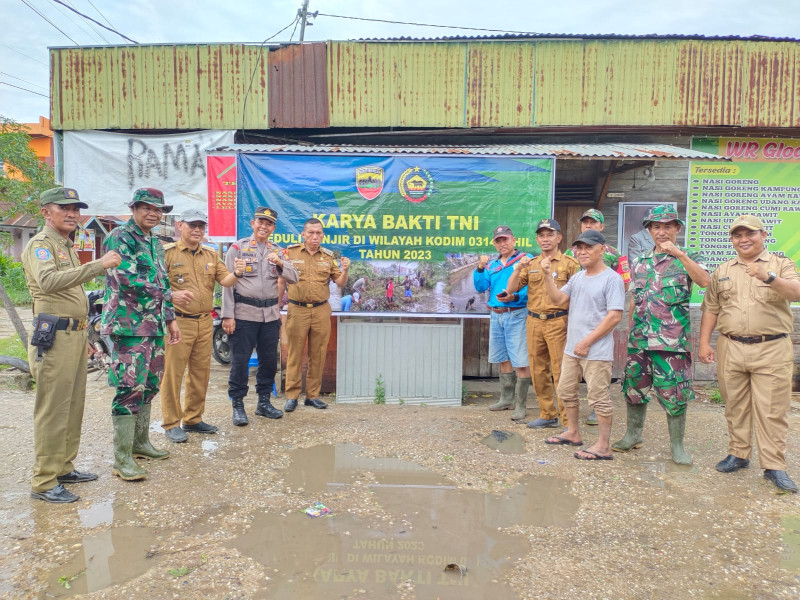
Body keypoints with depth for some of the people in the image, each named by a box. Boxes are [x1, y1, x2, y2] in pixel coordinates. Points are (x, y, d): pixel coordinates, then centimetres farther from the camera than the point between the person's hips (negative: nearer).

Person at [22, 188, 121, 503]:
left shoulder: (67, 246, 21)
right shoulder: (40, 245, -8)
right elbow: (48, 281, -29)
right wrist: (98, 265, -35)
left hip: (75, 335, 9)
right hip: (54, 337, -9)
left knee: (73, 406, 14)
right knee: (52, 410, -5)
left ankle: (64, 467, 25)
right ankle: (44, 483, 3)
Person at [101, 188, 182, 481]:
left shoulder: (155, 243, 18)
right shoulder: (119, 237, -8)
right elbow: (128, 280, -19)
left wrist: (170, 319, 19)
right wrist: (171, 295, -16)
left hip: (154, 326, 9)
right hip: (129, 326, -9)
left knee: (149, 386, 14)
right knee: (130, 389, -9)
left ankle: (140, 442, 27)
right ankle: (122, 458, -2)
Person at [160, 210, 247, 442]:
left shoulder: (211, 255, 14)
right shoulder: (167, 253, -3)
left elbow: (225, 280, 10)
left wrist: (237, 273, -11)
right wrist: (170, 294, -26)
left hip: (205, 322, 6)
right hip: (178, 321, -5)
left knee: (200, 373, 12)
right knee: (173, 373, -1)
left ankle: (193, 419, 25)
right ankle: (171, 423, 11)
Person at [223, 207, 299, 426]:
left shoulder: (278, 252, 13)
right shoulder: (238, 247, 1)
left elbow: (294, 278, 4)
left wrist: (280, 264, -17)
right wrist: (228, 315, -9)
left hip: (271, 314, 4)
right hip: (244, 313, -4)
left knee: (269, 359, 10)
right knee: (240, 360, 0)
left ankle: (264, 402, 24)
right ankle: (237, 405, 12)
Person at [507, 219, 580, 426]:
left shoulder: (569, 263, 1)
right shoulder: (531, 264, 13)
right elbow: (511, 289, 6)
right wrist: (518, 269, -11)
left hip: (558, 322, -5)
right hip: (534, 322, 5)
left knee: (561, 372, -6)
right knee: (539, 371, 10)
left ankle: (568, 421, 2)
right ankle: (548, 415, 23)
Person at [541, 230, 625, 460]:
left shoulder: (612, 279, -12)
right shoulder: (577, 277, 13)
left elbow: (614, 316, -17)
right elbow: (557, 299, 6)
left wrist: (587, 342, -17)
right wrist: (547, 276, -6)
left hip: (597, 352, -8)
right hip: (572, 348, 8)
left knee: (598, 398, -2)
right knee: (566, 391, 18)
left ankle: (603, 447, 9)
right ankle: (573, 434, 34)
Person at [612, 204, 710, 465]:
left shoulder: (689, 258, 1)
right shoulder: (640, 262, 13)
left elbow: (705, 281, -20)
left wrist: (679, 254, -25)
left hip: (672, 341, -4)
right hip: (639, 339, 4)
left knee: (674, 394, 1)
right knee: (634, 389, 12)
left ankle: (677, 445, 17)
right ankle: (633, 435, 29)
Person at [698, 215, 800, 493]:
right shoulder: (722, 271, 13)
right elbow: (710, 309, 14)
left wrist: (768, 277, -31)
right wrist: (704, 342, 7)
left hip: (772, 350, -3)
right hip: (731, 349, 3)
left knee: (772, 410, -1)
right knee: (735, 407, 11)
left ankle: (774, 466, 8)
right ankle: (738, 454, 24)